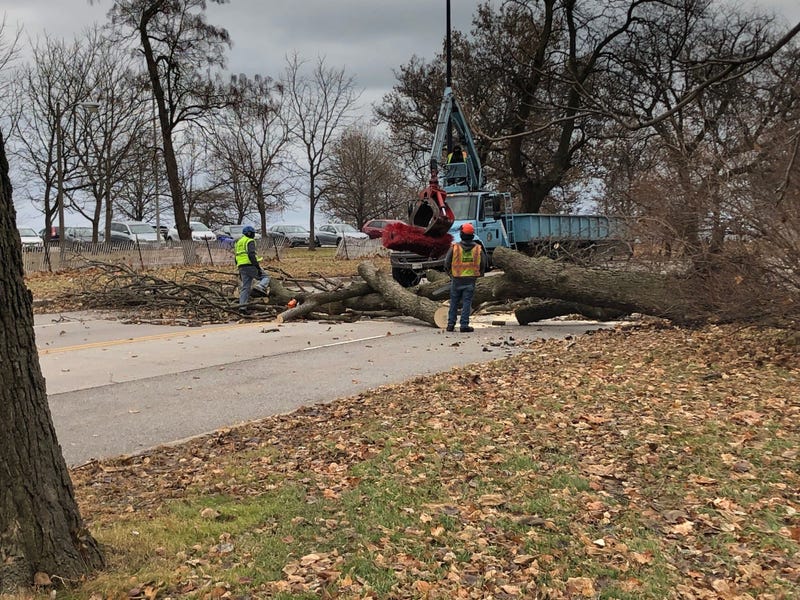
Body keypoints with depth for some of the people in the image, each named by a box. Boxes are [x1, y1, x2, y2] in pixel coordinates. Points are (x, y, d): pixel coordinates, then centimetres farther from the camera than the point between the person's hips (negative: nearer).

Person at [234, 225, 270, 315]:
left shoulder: (238, 242, 24)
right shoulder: (250, 241, -4)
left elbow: (236, 258, 25)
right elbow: (251, 255, -18)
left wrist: (240, 270, 27)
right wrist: (258, 267, -20)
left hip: (241, 267, 8)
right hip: (250, 266, -7)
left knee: (245, 287, 7)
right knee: (265, 277, 5)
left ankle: (242, 306, 0)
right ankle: (261, 286, -26)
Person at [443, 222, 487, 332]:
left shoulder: (454, 247, -8)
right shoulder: (478, 249, -3)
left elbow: (447, 263, -2)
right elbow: (483, 265, 5)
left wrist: (451, 272, 18)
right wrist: (479, 274, 22)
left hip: (456, 280, 0)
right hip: (470, 281, 0)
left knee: (454, 303, 11)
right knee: (467, 303, 4)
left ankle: (451, 325, 14)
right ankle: (464, 325, 2)